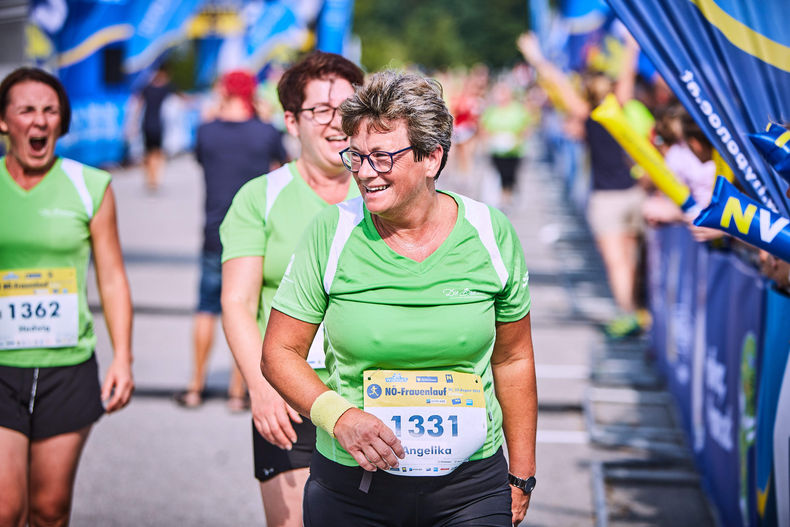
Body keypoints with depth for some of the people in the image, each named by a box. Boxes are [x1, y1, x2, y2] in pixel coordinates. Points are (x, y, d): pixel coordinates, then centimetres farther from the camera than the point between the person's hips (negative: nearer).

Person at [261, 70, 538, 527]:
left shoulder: (491, 234, -4)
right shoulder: (332, 233, -8)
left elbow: (513, 360, 6)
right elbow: (280, 352, -2)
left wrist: (521, 476, 10)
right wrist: (338, 415, -19)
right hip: (351, 489, 0)